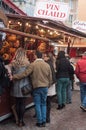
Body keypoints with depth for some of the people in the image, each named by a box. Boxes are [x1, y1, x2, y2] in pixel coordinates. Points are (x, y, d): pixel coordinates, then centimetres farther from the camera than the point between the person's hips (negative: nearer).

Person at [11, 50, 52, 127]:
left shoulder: (33, 65, -11)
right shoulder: (47, 65, 2)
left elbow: (25, 74, -14)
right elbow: (50, 78, 7)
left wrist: (14, 76, -5)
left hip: (36, 87, -4)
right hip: (45, 87, 4)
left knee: (38, 105, 6)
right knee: (43, 104, 13)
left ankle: (39, 122, 10)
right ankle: (44, 121, 15)